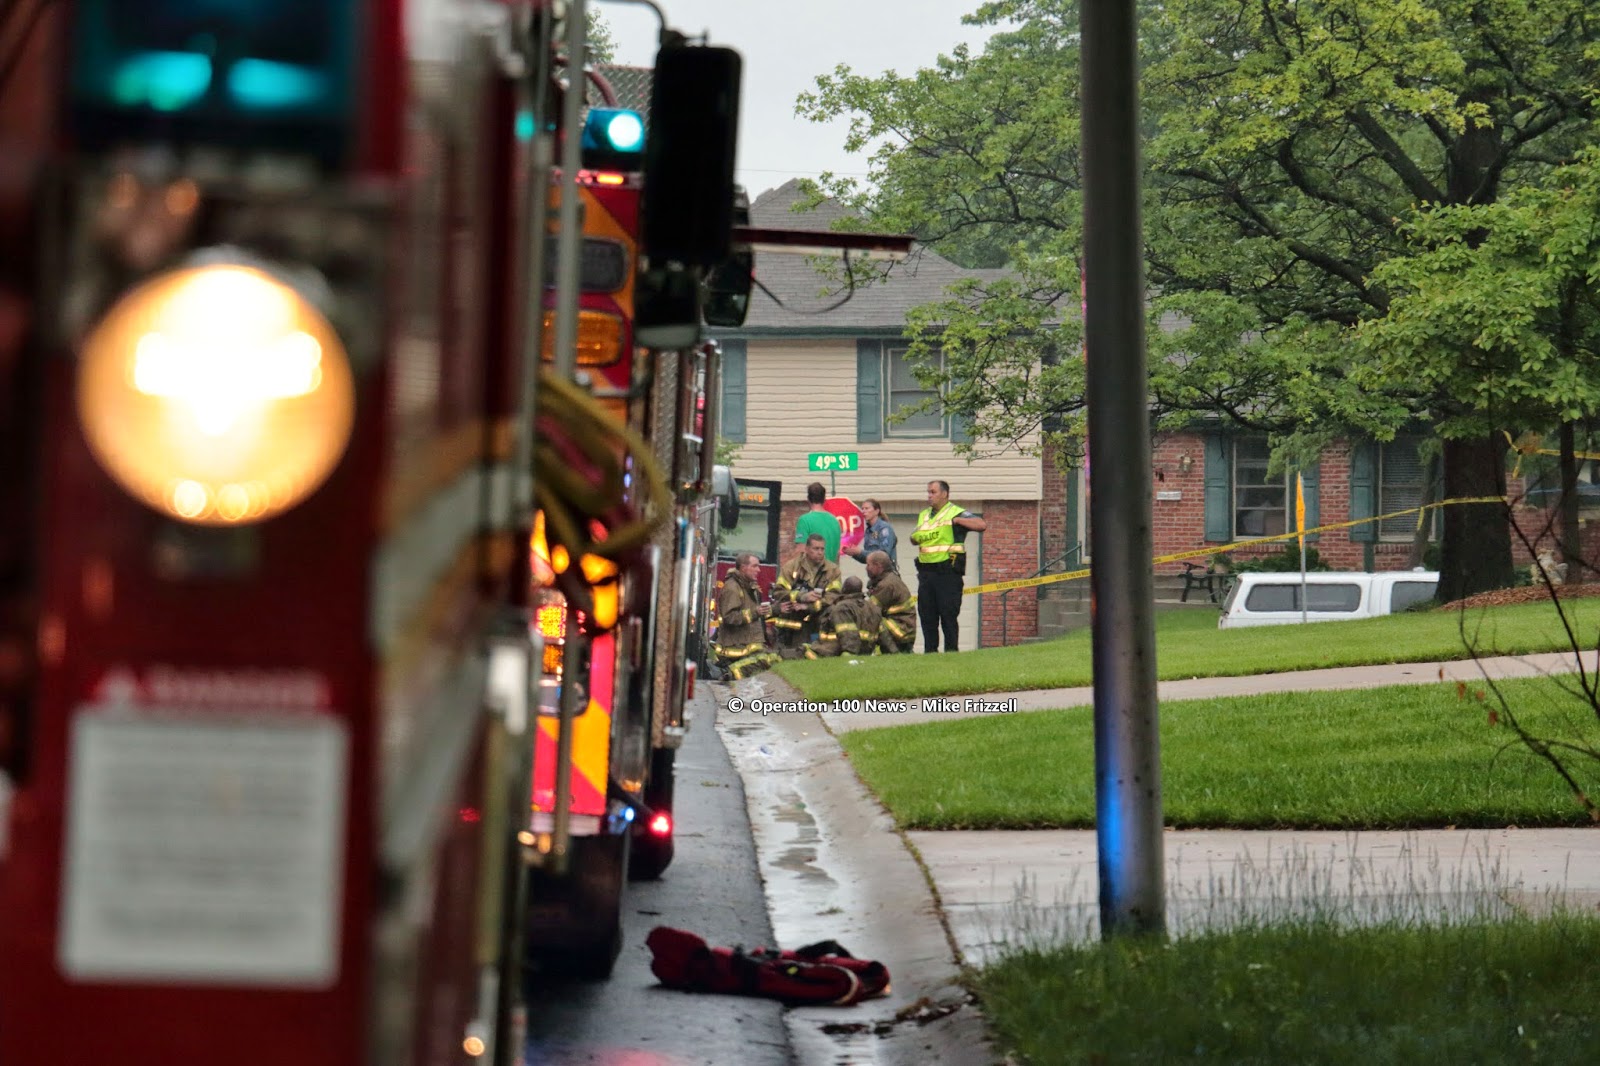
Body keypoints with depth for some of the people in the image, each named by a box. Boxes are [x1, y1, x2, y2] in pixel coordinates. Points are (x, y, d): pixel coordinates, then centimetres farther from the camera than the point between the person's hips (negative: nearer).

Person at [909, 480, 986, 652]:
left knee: (949, 615, -5)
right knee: (926, 615, 8)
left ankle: (952, 651, -1)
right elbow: (914, 538, 31)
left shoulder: (956, 513, -3)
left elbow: (982, 525, -15)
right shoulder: (923, 515, 19)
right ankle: (929, 651, 14)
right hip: (926, 572, 7)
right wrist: (915, 538, 8)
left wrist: (957, 520, -17)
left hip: (948, 572, -7)